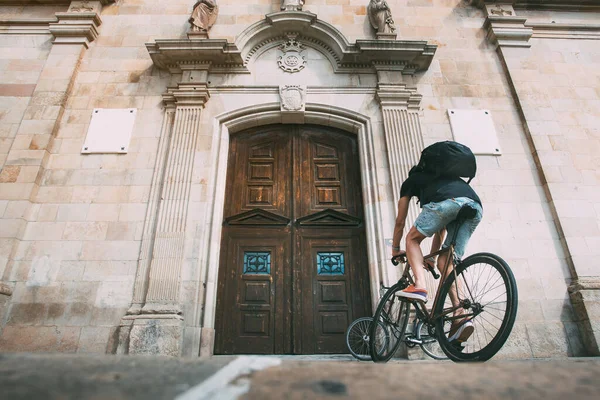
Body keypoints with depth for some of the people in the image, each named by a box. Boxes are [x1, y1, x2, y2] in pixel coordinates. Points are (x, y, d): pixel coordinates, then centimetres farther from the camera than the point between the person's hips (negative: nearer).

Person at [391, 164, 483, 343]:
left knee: (413, 239, 15)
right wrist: (431, 256, 53)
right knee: (446, 262, 13)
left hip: (447, 201, -6)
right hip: (475, 206, 6)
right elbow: (441, 229, 46)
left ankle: (419, 285, -4)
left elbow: (400, 222, 32)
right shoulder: (446, 177, 45)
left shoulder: (410, 181, 31)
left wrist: (395, 249, 46)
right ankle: (459, 314, 1)